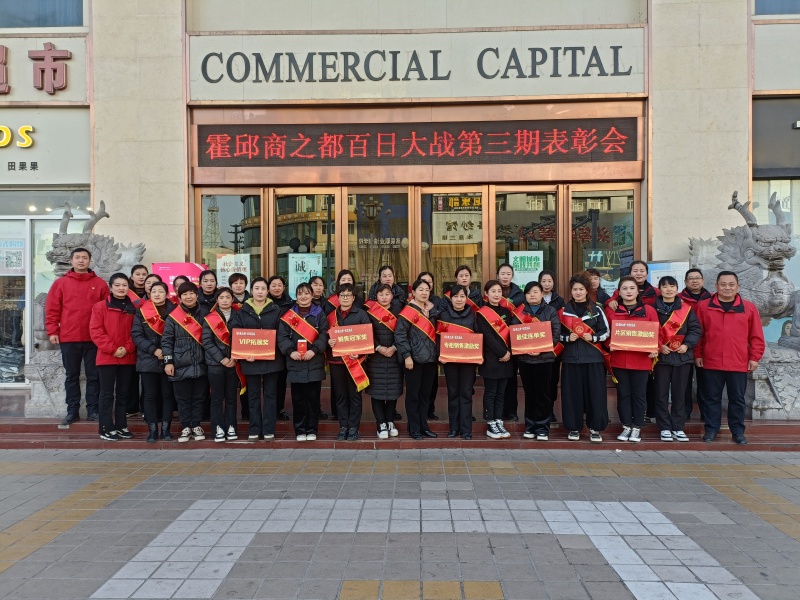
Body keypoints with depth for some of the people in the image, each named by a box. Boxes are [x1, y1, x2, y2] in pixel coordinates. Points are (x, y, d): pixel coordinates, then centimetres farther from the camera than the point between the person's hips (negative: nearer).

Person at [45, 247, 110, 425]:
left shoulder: (100, 284, 4)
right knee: (71, 376, 8)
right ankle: (72, 411, 15)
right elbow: (52, 309, 4)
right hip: (68, 338, 1)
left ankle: (93, 410, 13)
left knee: (93, 376, 5)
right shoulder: (60, 283, 5)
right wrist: (52, 331, -3)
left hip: (93, 339, 0)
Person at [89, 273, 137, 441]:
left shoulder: (134, 308, 8)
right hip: (107, 357, -3)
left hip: (128, 358, 3)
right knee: (107, 394, 2)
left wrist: (127, 348, -10)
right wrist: (112, 349, -15)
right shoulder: (100, 306, -1)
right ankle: (106, 428, 8)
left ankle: (121, 426, 20)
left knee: (123, 394, 11)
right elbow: (95, 331, -8)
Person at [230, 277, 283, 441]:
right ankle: (254, 430, 16)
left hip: (271, 359, 0)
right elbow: (235, 334, -3)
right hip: (250, 360, 1)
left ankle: (269, 429, 12)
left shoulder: (275, 310, 4)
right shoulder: (242, 311, 5)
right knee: (253, 395, 8)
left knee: (270, 394, 6)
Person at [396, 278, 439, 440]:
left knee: (425, 394, 13)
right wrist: (406, 355, -16)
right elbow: (399, 334, -13)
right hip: (414, 359, -6)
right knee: (413, 395, 2)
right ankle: (414, 429, 11)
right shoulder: (408, 311, -8)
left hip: (430, 359, 6)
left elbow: (436, 332, 13)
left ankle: (424, 426, 22)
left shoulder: (432, 310, 12)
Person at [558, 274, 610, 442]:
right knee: (572, 393, 2)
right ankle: (574, 427, 13)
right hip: (571, 357, 1)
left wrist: (593, 338, -12)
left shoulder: (596, 310, 5)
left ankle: (595, 428, 10)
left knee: (595, 392, -1)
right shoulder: (564, 311, 6)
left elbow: (606, 332, 5)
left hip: (593, 357, -1)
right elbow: (557, 334, 8)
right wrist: (568, 338, -10)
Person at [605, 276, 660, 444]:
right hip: (619, 360, 1)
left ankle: (637, 428, 18)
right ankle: (626, 426, 20)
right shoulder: (611, 311, 6)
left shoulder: (649, 310, 3)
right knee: (623, 395, 9)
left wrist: (655, 348, -13)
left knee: (639, 395, 7)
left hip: (641, 360, -1)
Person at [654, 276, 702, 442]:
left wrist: (687, 344, -10)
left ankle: (678, 428, 15)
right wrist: (659, 346, -13)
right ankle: (665, 428, 11)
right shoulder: (654, 308, 0)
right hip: (661, 356, -1)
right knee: (662, 394, 2)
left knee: (679, 393, 6)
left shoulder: (686, 308, 5)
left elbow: (696, 329, 4)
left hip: (682, 356, 1)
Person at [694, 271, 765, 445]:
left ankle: (738, 432, 21)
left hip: (739, 364, 0)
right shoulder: (704, 306, 1)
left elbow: (756, 336, 4)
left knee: (737, 399, 10)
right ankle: (711, 430, 18)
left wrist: (754, 357, 0)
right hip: (711, 363, 0)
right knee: (712, 398, 8)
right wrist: (697, 355, 2)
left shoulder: (749, 308, 3)